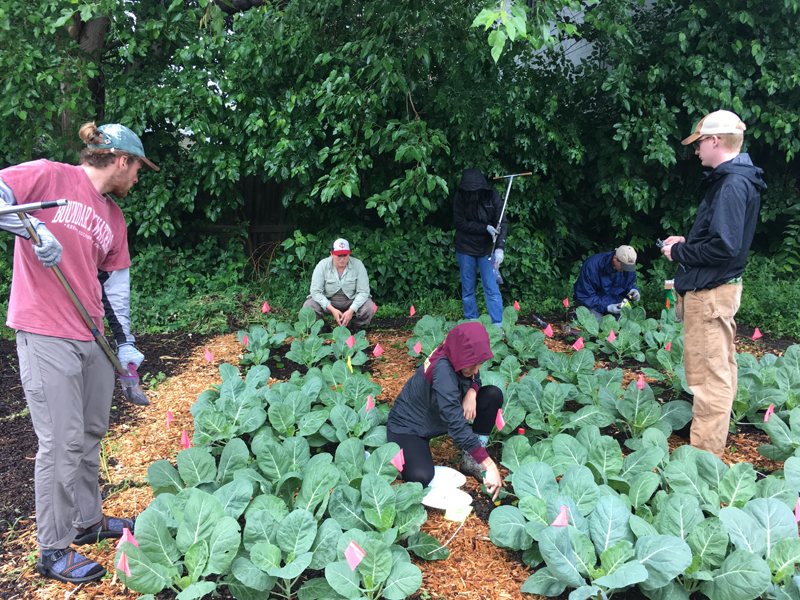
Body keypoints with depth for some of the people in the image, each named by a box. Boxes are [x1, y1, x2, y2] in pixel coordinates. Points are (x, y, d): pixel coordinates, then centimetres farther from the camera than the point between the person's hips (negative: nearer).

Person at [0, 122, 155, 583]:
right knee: (63, 443, -3)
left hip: (93, 338, 7)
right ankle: (54, 551, 14)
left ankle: (90, 520, 34)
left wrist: (126, 342, 13)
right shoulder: (50, 177, -5)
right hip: (47, 336, -7)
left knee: (93, 433, 15)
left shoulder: (114, 217, 15)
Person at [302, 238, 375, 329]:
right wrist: (332, 309, -25)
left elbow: (363, 292, -13)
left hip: (352, 300, 0)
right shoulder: (322, 265, -13)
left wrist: (351, 310, -26)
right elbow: (315, 291, -15)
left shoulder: (357, 264, -14)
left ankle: (358, 329, 5)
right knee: (308, 307, -27)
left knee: (369, 309, -29)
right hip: (327, 300, 0)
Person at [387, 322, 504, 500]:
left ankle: (470, 461, 0)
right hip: (408, 427, -8)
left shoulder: (456, 356, -15)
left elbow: (474, 379, 7)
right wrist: (488, 464, -40)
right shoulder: (443, 370, -36)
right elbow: (457, 424, -40)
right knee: (421, 477, -35)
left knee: (493, 395, -9)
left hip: (438, 417, 8)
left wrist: (471, 392, -19)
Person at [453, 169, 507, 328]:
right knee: (468, 289, 9)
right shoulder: (460, 197, -10)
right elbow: (460, 223, -11)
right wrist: (486, 228, -19)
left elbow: (502, 222, -13)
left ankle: (497, 325, 2)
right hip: (465, 249, 1)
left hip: (486, 249, -1)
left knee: (491, 289, -3)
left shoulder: (491, 195, -10)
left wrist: (500, 247, -25)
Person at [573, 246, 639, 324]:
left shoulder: (628, 267, -8)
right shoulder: (592, 265, -26)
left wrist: (632, 290, -15)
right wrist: (607, 307, -29)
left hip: (615, 301, 5)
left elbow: (629, 285, 12)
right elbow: (585, 296, -22)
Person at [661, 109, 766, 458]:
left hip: (710, 292, -11)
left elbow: (724, 246, -26)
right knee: (720, 368, 20)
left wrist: (679, 253, -13)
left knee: (708, 374, -5)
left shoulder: (732, 184, -19)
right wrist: (686, 242, 10)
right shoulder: (735, 180, 13)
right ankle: (715, 441, 34)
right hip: (717, 288, 11)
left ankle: (704, 454, 3)